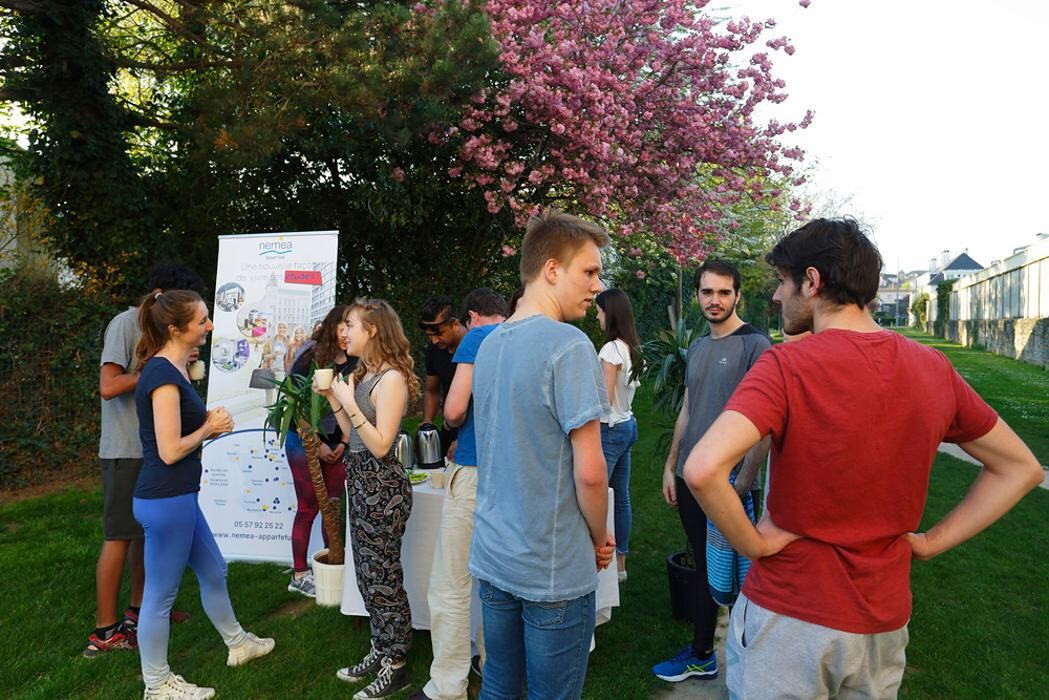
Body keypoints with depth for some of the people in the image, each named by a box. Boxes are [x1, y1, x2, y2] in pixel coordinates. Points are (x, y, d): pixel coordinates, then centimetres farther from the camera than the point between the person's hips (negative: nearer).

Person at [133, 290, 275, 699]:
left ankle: (237, 644, 43)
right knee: (160, 595, 7)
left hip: (179, 498, 10)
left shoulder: (173, 368, 8)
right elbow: (170, 451, -23)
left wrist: (208, 421, 2)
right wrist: (209, 428, -8)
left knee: (213, 572, 24)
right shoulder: (164, 375, -21)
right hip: (166, 501, -10)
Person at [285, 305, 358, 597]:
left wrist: (344, 443, 0)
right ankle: (299, 575, 13)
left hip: (336, 444, 4)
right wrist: (317, 445, -10)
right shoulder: (310, 358, -12)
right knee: (308, 508, 1)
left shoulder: (353, 364, 1)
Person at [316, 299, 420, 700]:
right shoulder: (362, 375, 10)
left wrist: (349, 403, -20)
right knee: (368, 573, 18)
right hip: (361, 482, 10)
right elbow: (355, 438, 12)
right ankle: (379, 651, 33)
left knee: (383, 576, 2)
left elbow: (380, 445, -21)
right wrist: (333, 399, 5)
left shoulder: (392, 378, -17)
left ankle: (395, 666, 18)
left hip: (382, 486, -9)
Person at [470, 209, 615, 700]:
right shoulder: (568, 346, -19)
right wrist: (600, 539, -2)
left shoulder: (490, 344, 7)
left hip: (493, 555, 7)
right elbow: (589, 472, -21)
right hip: (555, 569, -7)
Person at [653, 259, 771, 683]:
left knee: (733, 574, 4)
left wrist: (743, 482, -17)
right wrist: (671, 466, 13)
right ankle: (701, 655, 30)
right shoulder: (697, 349, 11)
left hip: (728, 481, -6)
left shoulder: (755, 345, -10)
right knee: (703, 568, 17)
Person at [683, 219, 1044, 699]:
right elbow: (1021, 468, 10)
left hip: (787, 616, -5)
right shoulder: (934, 369, -2)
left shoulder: (786, 366, -20)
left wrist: (755, 544, -17)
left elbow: (702, 469, -34)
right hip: (885, 623, 5)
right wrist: (930, 542, 6)